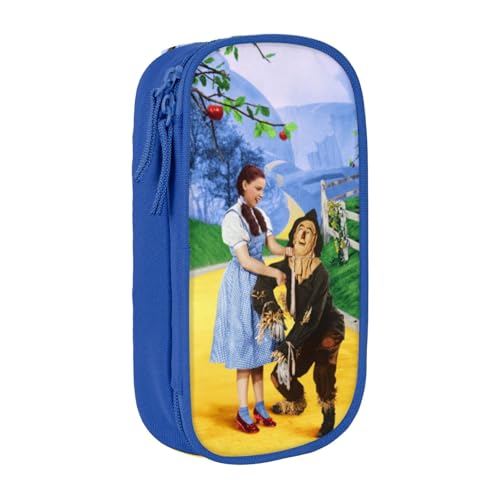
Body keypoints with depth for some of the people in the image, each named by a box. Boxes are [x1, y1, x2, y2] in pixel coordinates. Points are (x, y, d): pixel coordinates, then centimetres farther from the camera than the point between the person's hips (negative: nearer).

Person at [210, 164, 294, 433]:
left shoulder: (260, 215, 9)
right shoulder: (233, 217, -15)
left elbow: (273, 246, 4)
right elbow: (245, 260, -19)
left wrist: (291, 251, -15)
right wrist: (275, 273, -14)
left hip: (258, 283, 7)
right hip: (241, 284, -7)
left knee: (259, 342, 11)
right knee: (243, 344, -3)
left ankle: (259, 406, 19)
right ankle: (242, 412, 5)